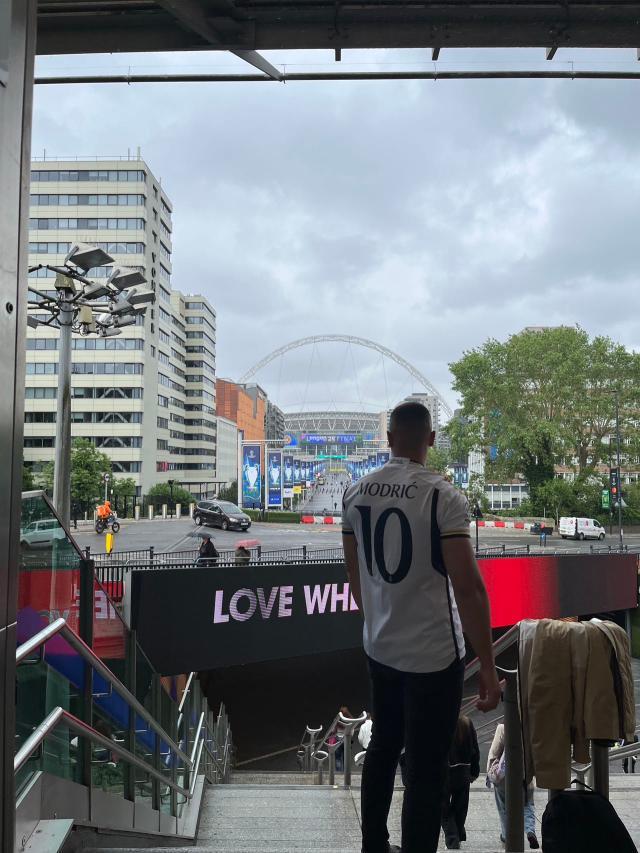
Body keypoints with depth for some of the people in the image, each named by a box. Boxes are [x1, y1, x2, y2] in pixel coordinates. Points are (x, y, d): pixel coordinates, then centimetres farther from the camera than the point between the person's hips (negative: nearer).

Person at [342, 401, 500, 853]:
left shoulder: (356, 492, 0)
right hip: (434, 655, -6)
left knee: (383, 747, 23)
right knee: (427, 771, 7)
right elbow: (469, 587, -21)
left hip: (380, 648, 6)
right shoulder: (444, 496, -18)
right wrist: (488, 666, -13)